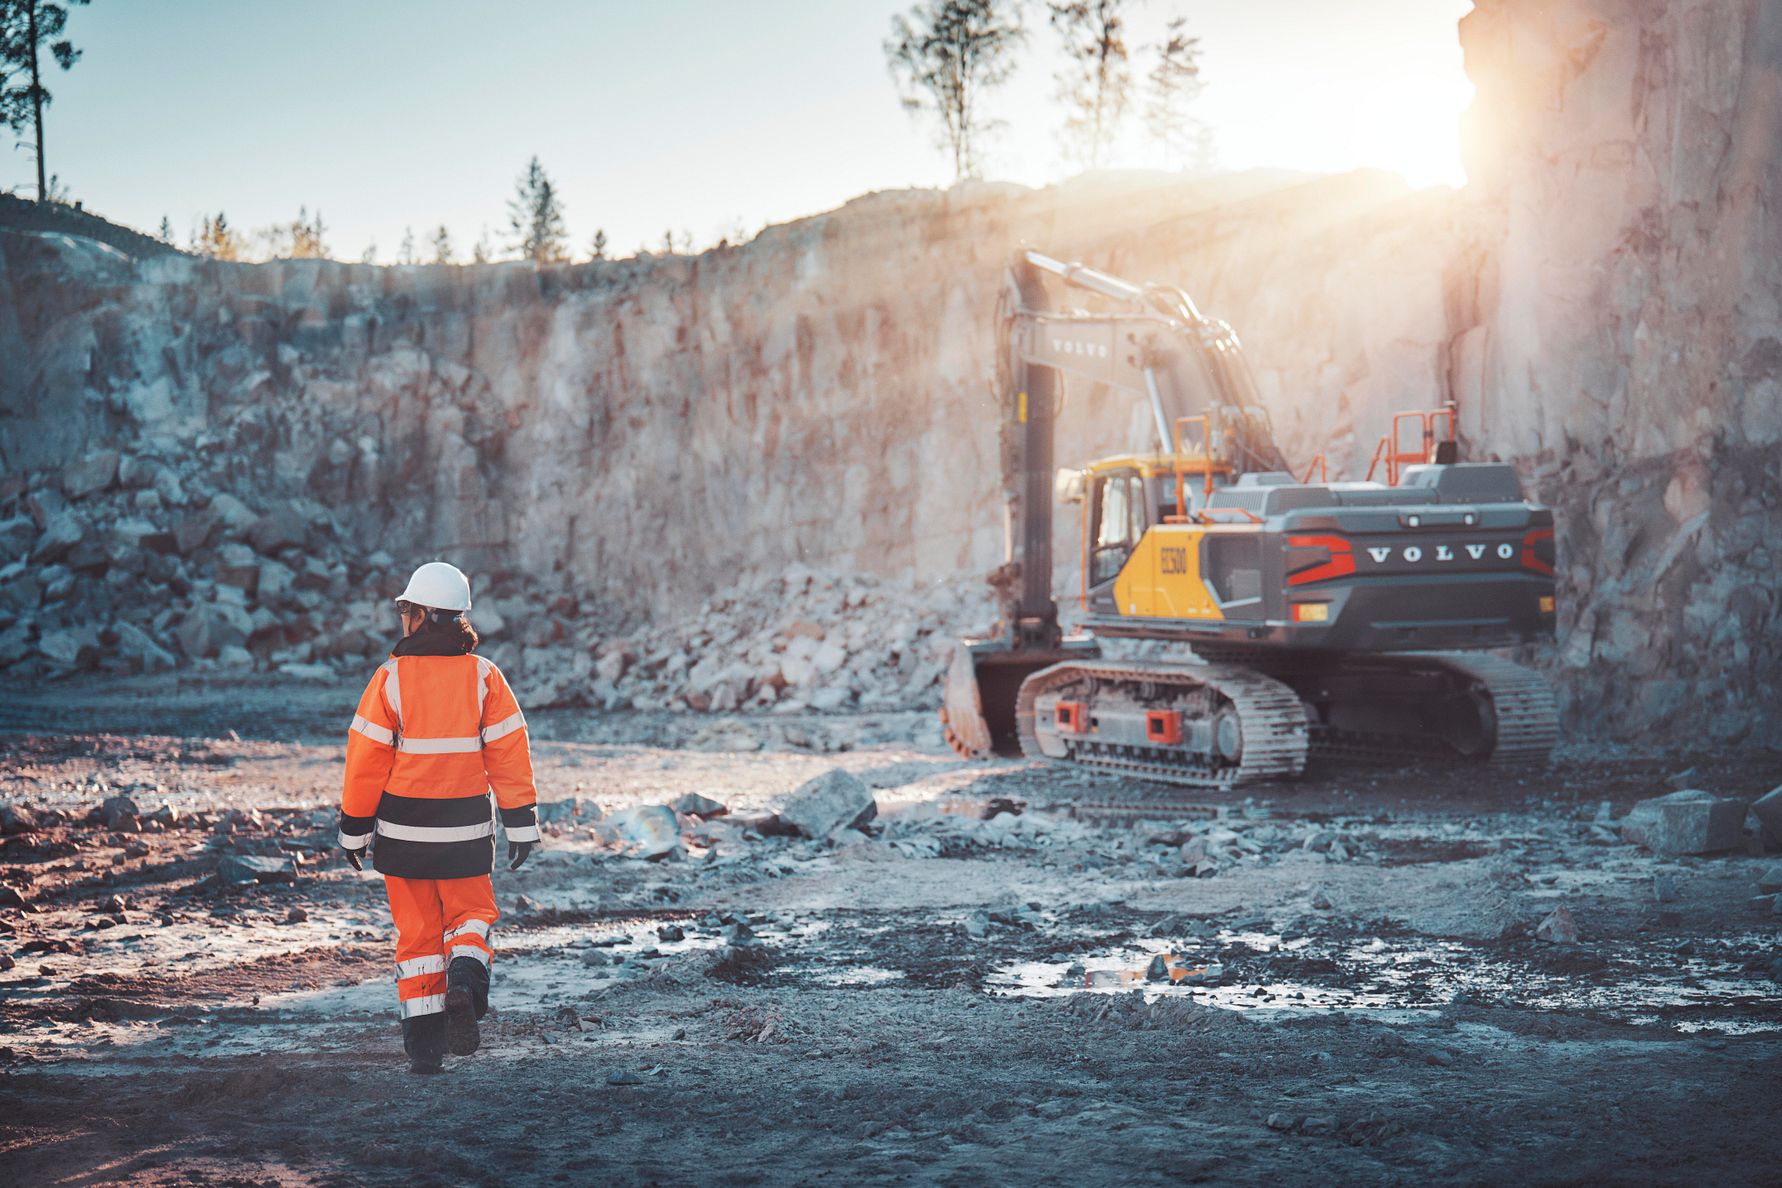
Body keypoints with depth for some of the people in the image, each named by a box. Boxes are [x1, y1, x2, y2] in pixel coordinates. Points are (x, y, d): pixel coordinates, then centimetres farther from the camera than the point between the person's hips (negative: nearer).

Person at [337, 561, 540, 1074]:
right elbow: (509, 751, -3)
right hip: (465, 829, 1)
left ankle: (424, 1038, 8)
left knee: (416, 929, 10)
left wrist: (354, 828, 3)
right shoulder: (483, 676, -3)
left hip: (403, 829, -1)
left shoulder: (391, 677, -8)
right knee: (470, 914, 18)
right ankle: (465, 981, -12)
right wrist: (521, 823, 2)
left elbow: (366, 757, -7)